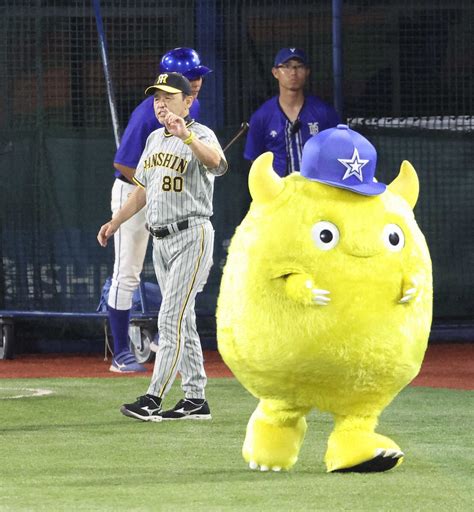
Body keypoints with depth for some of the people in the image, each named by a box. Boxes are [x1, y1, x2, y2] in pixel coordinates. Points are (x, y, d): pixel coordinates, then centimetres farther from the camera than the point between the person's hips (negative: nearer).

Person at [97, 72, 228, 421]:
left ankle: (154, 398, -16)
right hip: (161, 238, 9)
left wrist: (186, 136, -52)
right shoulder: (155, 139, 14)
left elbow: (215, 161, -36)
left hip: (192, 235, -8)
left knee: (172, 317, -12)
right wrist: (115, 222, 19)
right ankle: (196, 400, 13)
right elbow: (143, 190, 25)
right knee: (182, 321, 9)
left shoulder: (201, 136, -11)